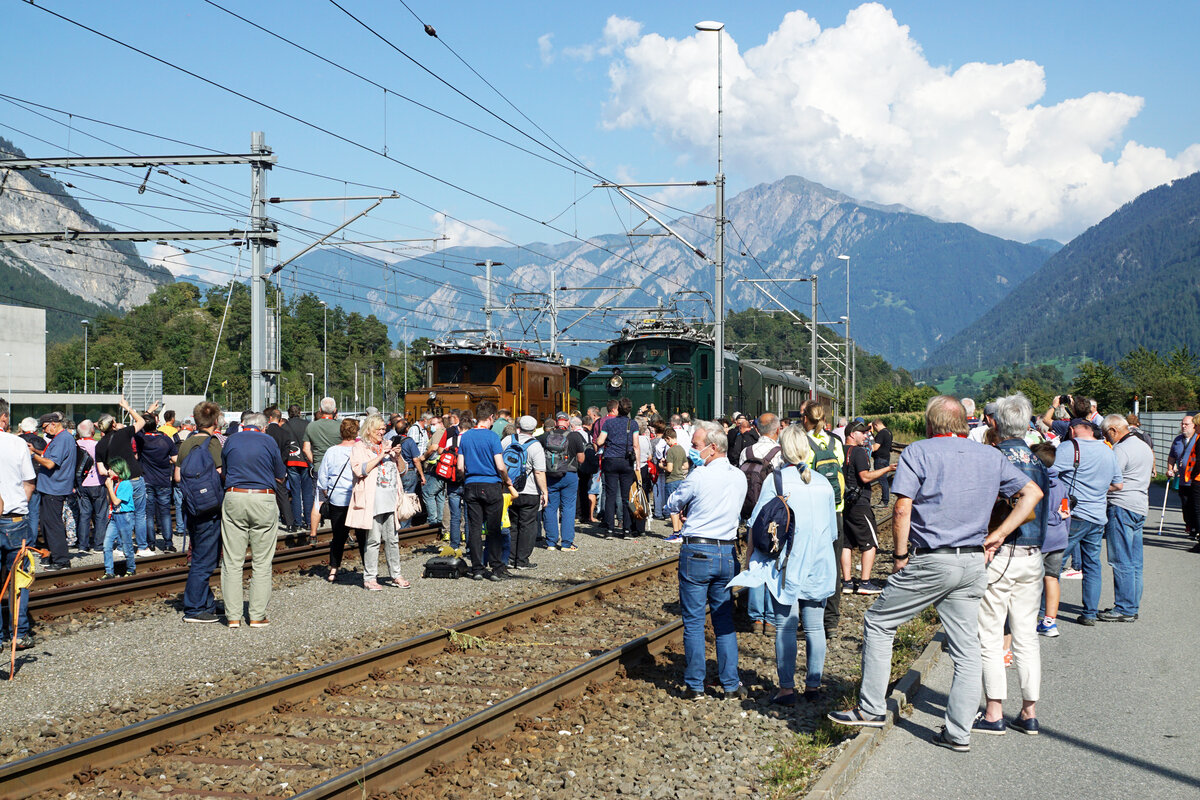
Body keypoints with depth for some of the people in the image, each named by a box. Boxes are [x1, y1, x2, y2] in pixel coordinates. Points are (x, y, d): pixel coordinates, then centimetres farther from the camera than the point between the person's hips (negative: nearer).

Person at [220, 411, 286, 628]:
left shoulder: (231, 441, 6)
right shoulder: (268, 442, 1)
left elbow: (224, 471, 16)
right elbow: (281, 477, 8)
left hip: (234, 498, 2)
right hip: (264, 500, -1)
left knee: (232, 561, 5)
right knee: (261, 563, 4)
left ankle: (232, 616, 5)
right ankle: (258, 616, 5)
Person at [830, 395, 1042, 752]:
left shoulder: (918, 452, -4)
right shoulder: (991, 456, 11)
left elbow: (901, 510, -12)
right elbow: (1032, 493, 12)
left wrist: (901, 556, -2)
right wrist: (997, 535, 8)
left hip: (930, 562, -5)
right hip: (974, 563, 5)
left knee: (878, 623, 11)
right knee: (966, 649, 9)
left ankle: (871, 708, 13)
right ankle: (958, 732, 11)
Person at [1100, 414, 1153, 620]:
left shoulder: (1120, 450, -14)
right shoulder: (1144, 447, 17)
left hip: (1122, 506, -10)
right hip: (1141, 507, 10)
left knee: (1121, 562, -6)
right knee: (1135, 562, 11)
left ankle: (1124, 609, -6)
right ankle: (1133, 606, 15)